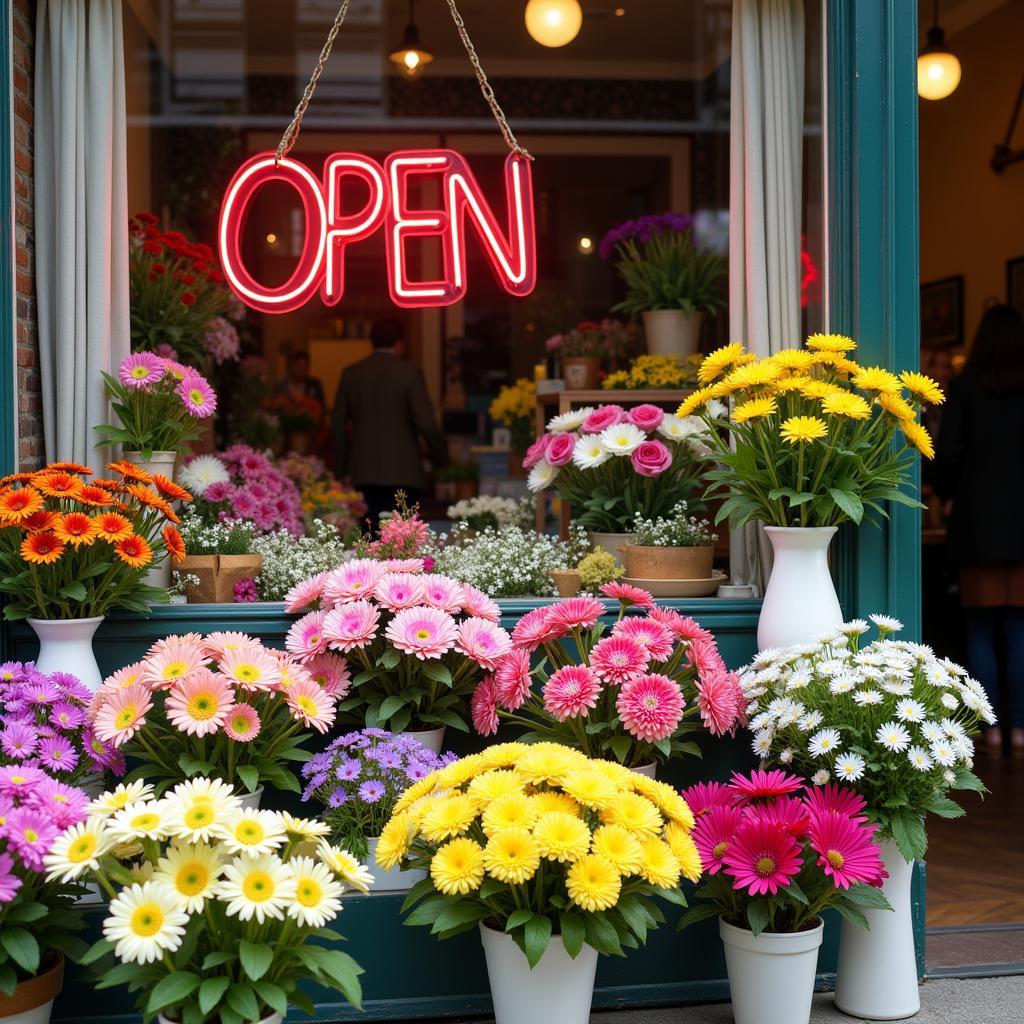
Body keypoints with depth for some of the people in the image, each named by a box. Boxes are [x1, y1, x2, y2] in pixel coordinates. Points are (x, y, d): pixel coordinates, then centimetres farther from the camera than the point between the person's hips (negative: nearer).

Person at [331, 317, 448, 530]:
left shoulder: (351, 374, 7)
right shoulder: (409, 372, -5)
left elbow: (338, 425, 9)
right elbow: (426, 422, -10)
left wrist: (342, 468, 18)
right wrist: (441, 456, 5)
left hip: (363, 472, 4)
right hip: (403, 472, -4)